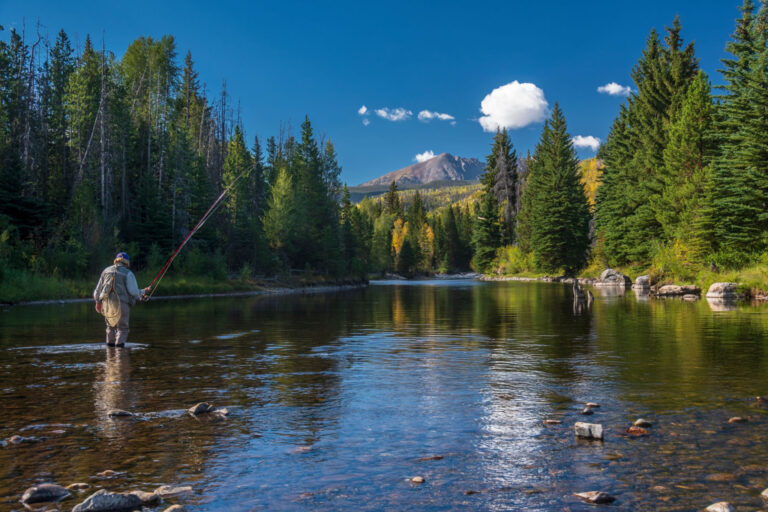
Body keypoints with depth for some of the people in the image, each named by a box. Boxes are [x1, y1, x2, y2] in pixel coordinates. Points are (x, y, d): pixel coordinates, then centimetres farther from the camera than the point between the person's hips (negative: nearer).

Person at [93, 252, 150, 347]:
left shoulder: (106, 271, 14)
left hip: (106, 303, 5)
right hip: (121, 304, -5)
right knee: (122, 328, 4)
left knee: (111, 326, 22)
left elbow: (98, 289, 19)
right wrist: (143, 292, 8)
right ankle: (119, 345, -9)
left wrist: (98, 302, 32)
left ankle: (110, 345, 24)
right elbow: (134, 292, -11)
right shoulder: (128, 273, -4)